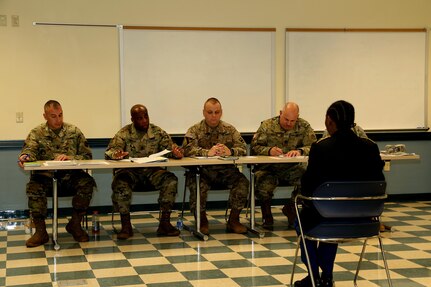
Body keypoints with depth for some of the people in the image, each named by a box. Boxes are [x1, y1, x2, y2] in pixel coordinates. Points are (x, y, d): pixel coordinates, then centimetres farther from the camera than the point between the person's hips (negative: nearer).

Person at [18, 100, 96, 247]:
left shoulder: (74, 131, 9)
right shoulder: (37, 133, 7)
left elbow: (87, 155, 4)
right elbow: (30, 150, -9)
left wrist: (70, 158, -15)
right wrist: (25, 157, -34)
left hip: (70, 176, 1)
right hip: (46, 176, -1)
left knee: (87, 182, -29)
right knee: (34, 187, -33)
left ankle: (75, 224, -9)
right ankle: (40, 231, -19)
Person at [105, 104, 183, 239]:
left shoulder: (158, 133, 8)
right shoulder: (124, 133, 2)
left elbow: (170, 148, 1)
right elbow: (109, 151, -6)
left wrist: (176, 152, -26)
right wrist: (115, 154, -32)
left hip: (153, 170, 2)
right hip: (129, 170, -2)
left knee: (171, 180, -26)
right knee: (119, 183, -34)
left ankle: (165, 223, -18)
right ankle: (126, 225, -22)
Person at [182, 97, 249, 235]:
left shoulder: (230, 129, 12)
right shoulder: (195, 130, 4)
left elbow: (243, 149, 1)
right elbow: (188, 150, -14)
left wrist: (230, 151, -22)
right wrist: (207, 152, -31)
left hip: (225, 169, 2)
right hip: (202, 170, -2)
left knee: (242, 182, -23)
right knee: (198, 185, -34)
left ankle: (233, 221, -4)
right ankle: (202, 221, -8)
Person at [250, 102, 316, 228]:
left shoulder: (304, 126, 2)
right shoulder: (267, 125, -2)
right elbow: (254, 147, -8)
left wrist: (300, 151, -29)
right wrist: (269, 151, -28)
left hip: (292, 168, 2)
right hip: (269, 168, -2)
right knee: (263, 185, -33)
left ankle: (290, 207, 6)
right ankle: (266, 210, 4)